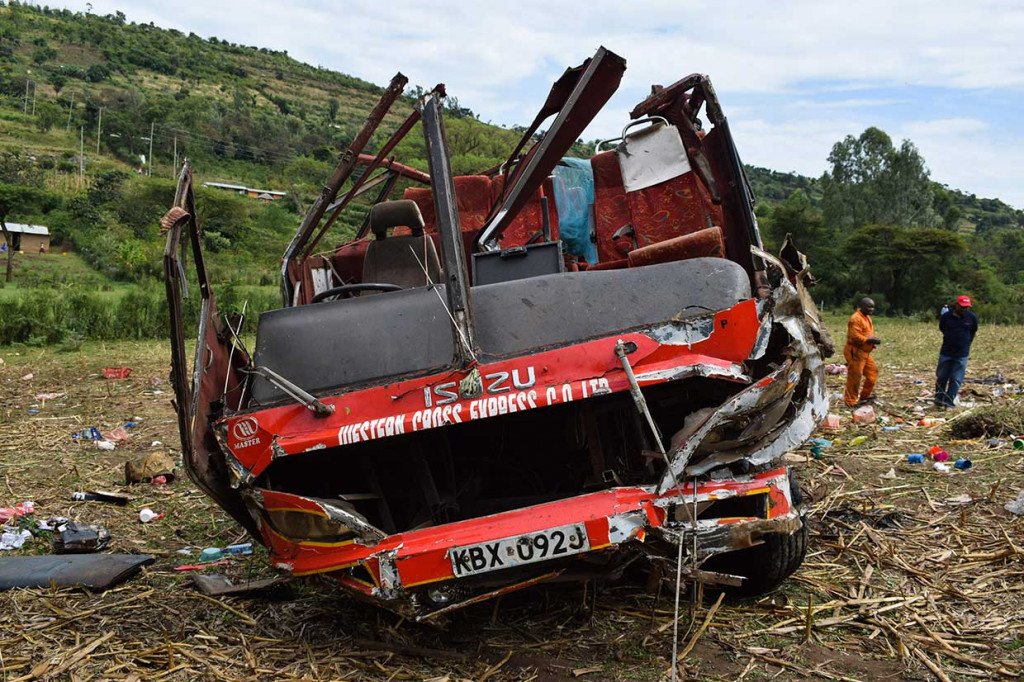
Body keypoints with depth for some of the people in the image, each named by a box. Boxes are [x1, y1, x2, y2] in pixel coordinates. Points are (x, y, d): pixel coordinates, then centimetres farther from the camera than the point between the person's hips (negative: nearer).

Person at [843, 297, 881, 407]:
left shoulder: (867, 317, 15)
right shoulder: (856, 318, -18)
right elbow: (855, 336, -26)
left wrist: (873, 339, 6)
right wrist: (870, 340, -25)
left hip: (865, 353, 10)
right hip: (855, 352, -10)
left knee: (873, 371, 16)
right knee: (854, 377, -4)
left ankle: (865, 396, 30)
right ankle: (850, 401, 6)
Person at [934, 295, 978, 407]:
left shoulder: (972, 318, -3)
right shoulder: (946, 317, -5)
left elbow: (973, 332, 13)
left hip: (961, 354, 0)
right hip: (946, 352, 0)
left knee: (956, 379, -3)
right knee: (941, 377, 5)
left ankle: (949, 401, 1)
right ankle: (938, 399, 18)